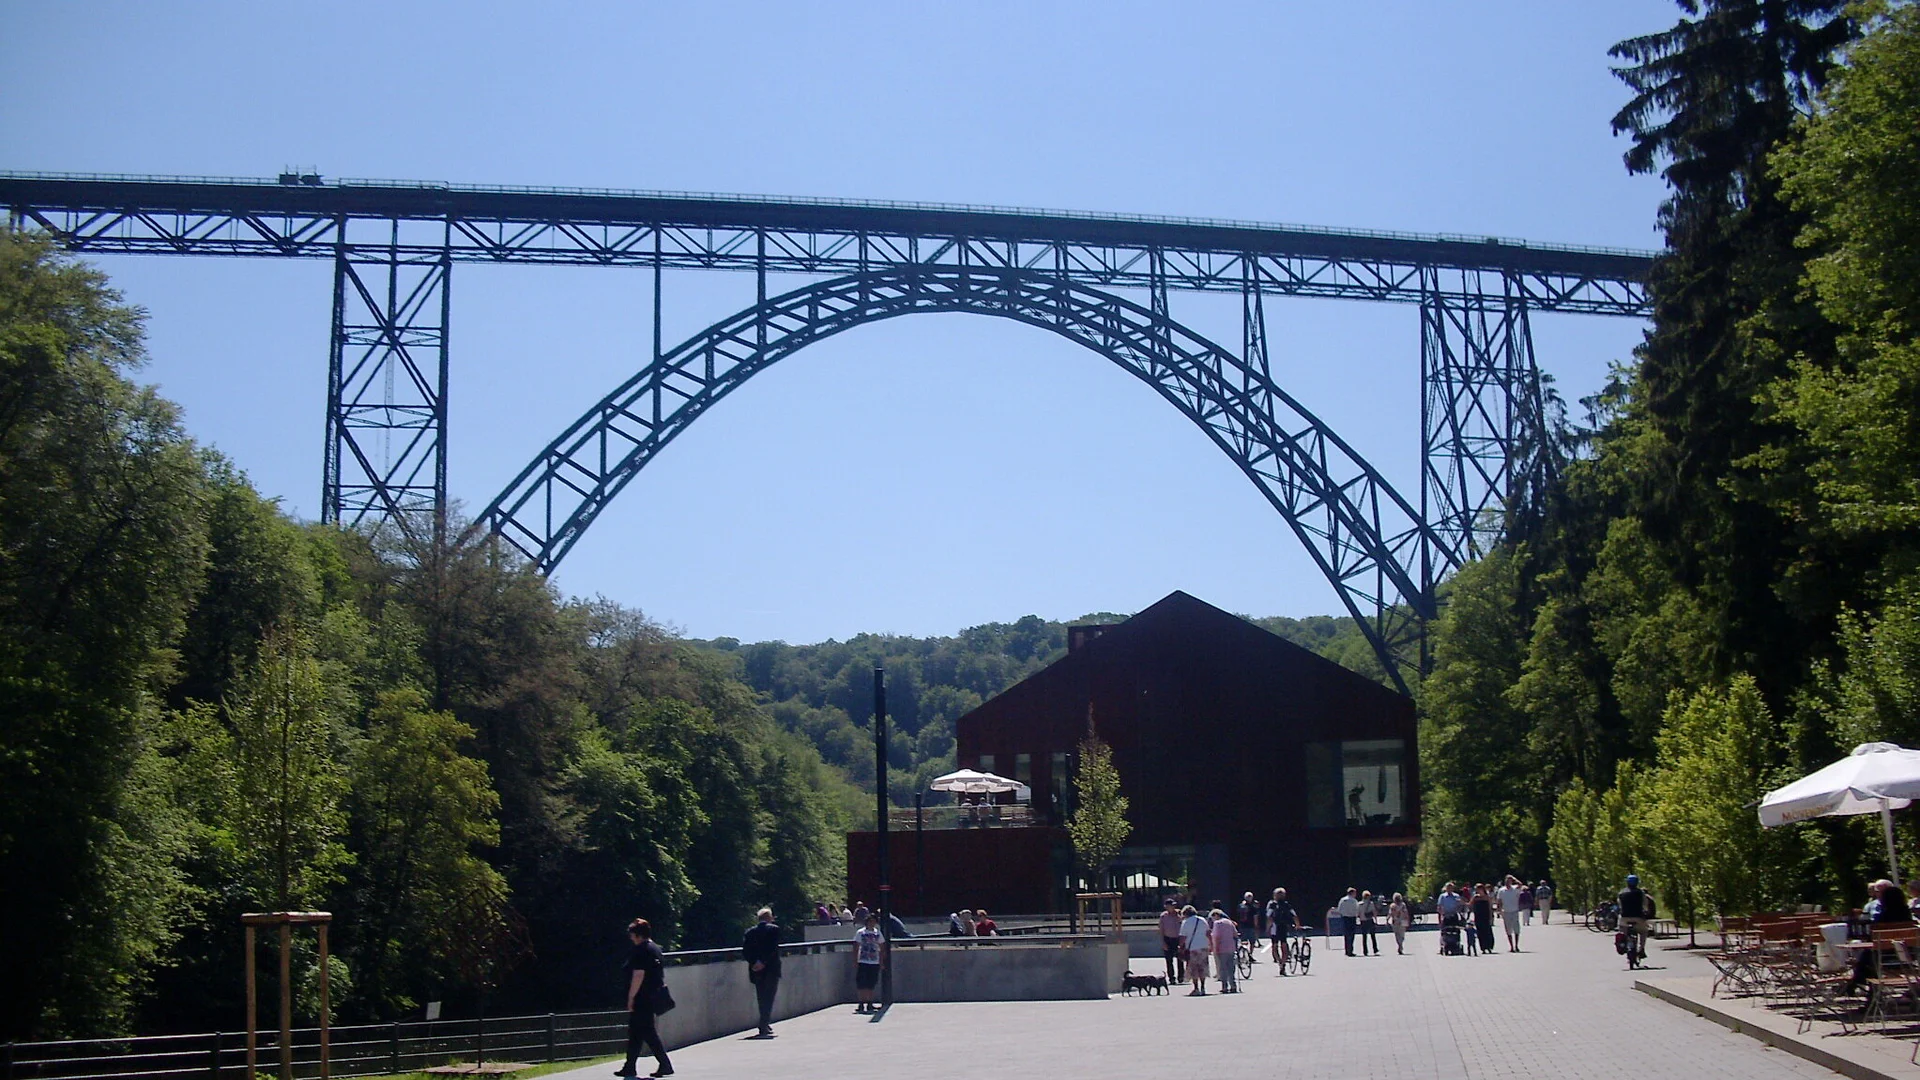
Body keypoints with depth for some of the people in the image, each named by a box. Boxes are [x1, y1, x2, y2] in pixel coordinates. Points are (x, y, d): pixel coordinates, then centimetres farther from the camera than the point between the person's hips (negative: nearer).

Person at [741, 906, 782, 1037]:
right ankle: (764, 1028, -13)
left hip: (756, 970, 4)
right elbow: (773, 948, -15)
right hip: (771, 970, -4)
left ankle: (766, 1026, 26)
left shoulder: (750, 932, 7)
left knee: (762, 999, 16)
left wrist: (754, 962, -7)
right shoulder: (774, 929, -4)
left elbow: (745, 951, -2)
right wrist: (763, 962, -14)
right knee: (768, 998, -2)